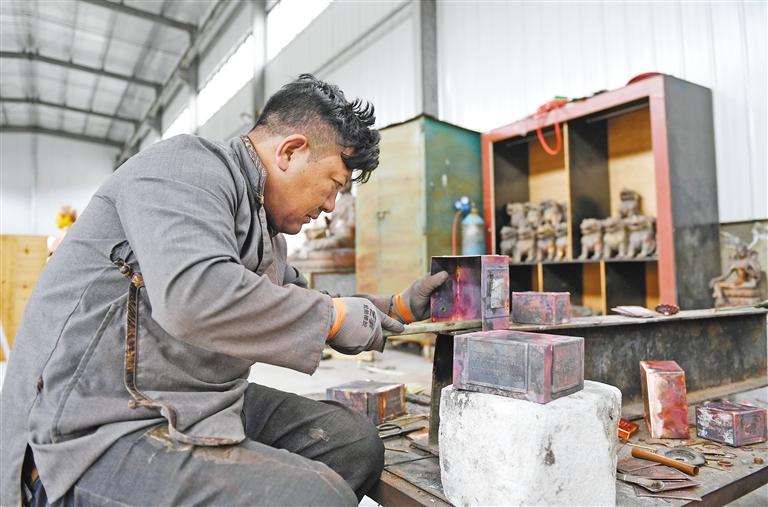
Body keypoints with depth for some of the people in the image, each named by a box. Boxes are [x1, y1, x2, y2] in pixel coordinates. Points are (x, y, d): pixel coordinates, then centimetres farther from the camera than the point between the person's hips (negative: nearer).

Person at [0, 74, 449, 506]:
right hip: (97, 432, -9)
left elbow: (292, 308, 25)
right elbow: (195, 296, -31)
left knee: (355, 442, 1)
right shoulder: (186, 166, -13)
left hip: (200, 406, 9)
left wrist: (401, 307, 19)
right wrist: (336, 316, -19)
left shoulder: (263, 225, 15)